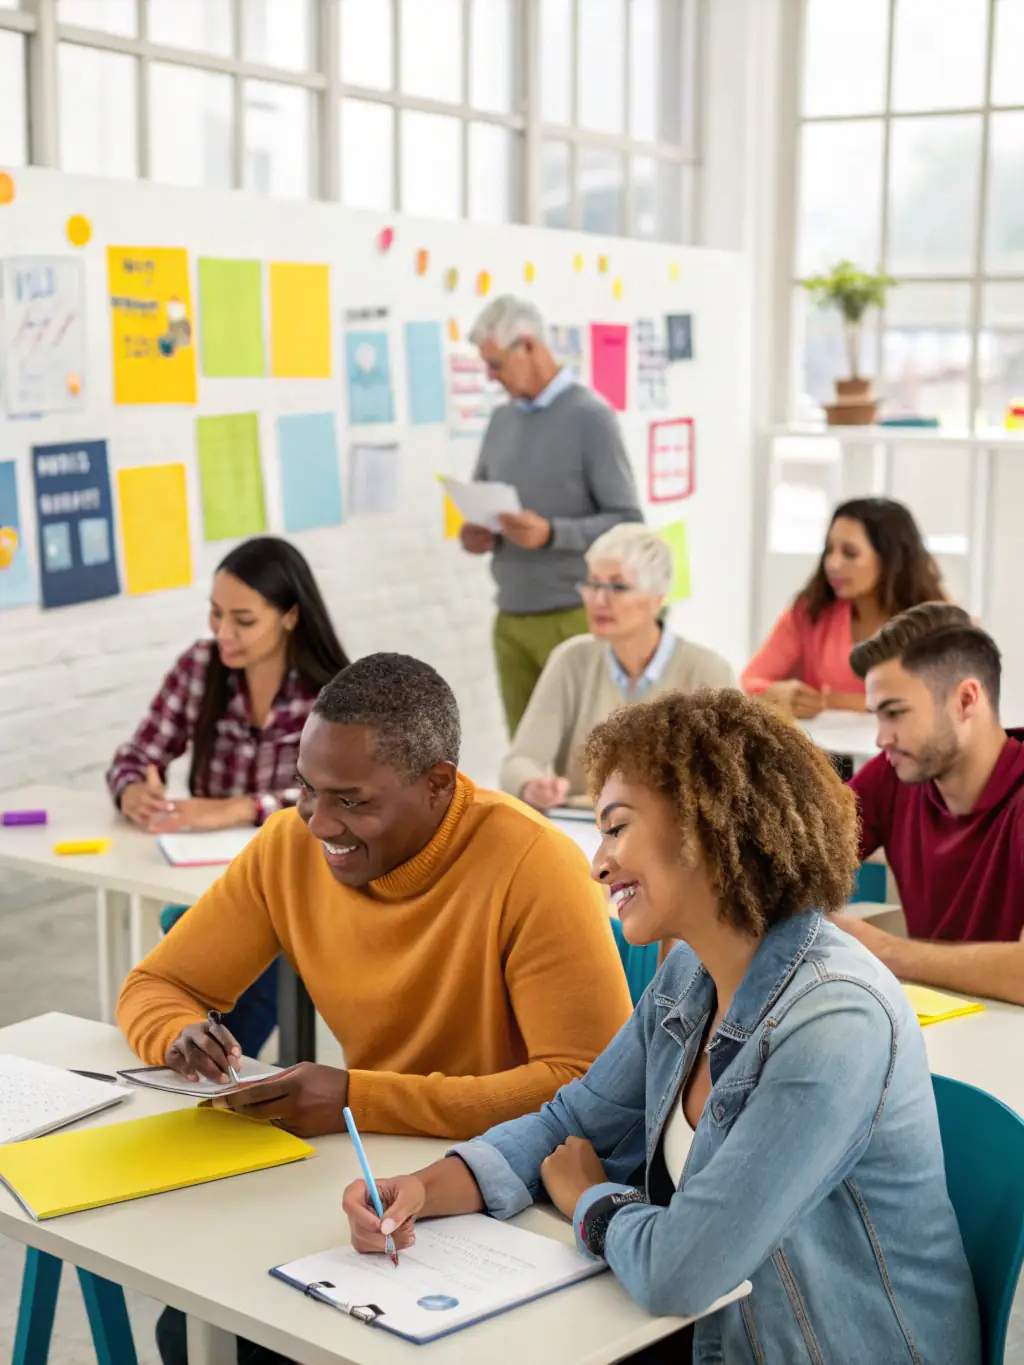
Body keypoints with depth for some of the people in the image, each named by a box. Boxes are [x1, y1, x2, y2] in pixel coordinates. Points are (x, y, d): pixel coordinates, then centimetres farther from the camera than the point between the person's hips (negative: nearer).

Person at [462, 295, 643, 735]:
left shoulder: (589, 416, -7)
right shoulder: (501, 420, 13)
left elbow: (628, 522, -12)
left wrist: (551, 534, -26)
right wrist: (473, 534, -2)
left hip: (572, 617, -6)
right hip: (510, 619, 6)